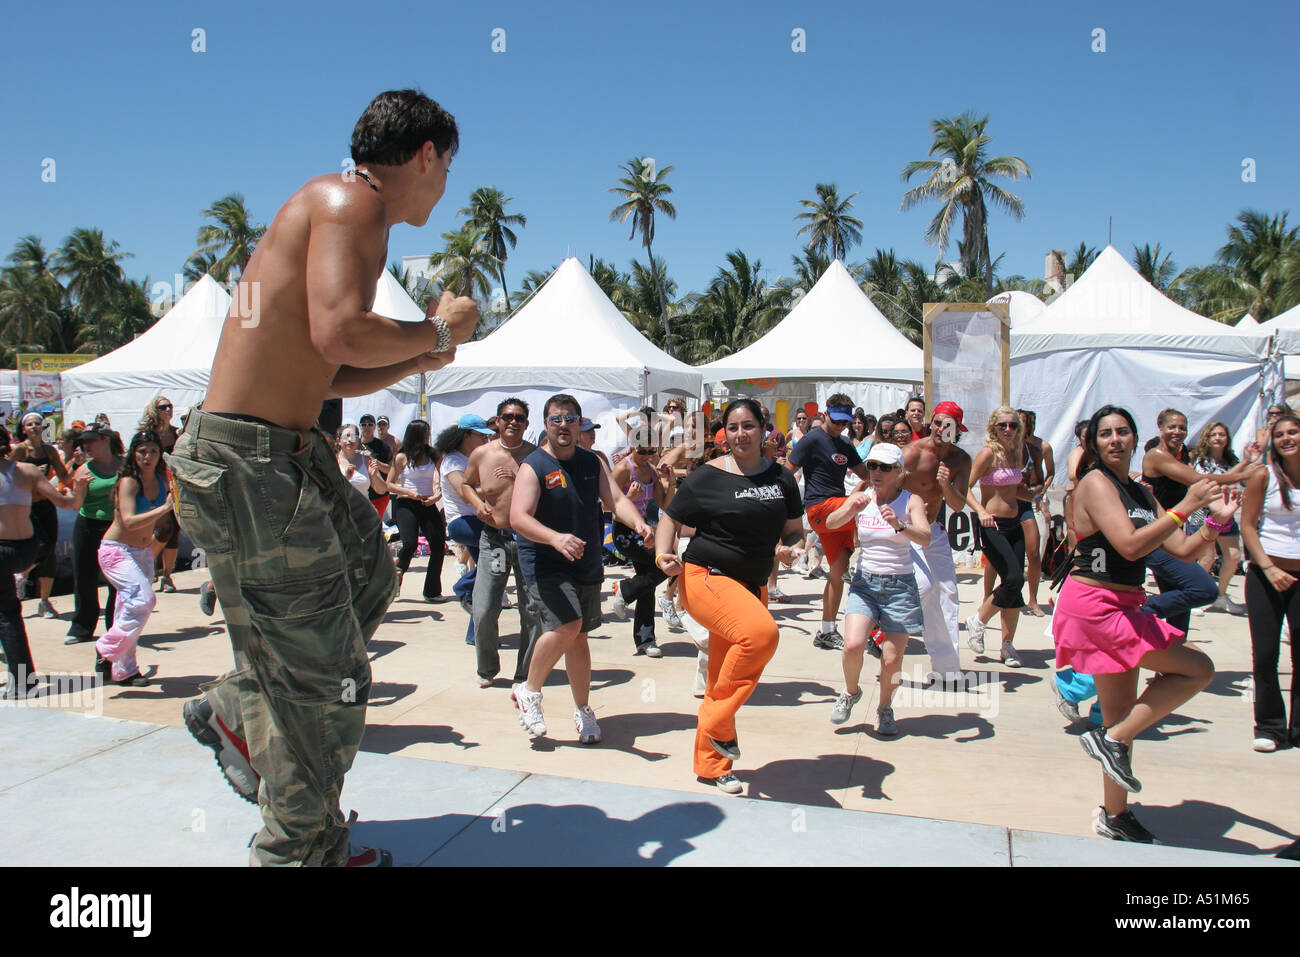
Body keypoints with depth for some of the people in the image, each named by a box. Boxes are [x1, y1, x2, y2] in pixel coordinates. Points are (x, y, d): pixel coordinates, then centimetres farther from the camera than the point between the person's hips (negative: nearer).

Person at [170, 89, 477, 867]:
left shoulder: (348, 210, 19)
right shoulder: (351, 200, -11)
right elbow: (340, 334, -28)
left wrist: (417, 360, 20)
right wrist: (436, 331, -11)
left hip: (288, 457, 10)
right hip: (246, 464, -10)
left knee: (370, 572, 25)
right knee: (324, 681, 1)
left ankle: (235, 711, 35)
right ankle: (304, 851, 22)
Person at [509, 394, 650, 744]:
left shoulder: (593, 463, 7)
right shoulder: (533, 466, -11)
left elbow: (616, 499, -2)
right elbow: (518, 518, -22)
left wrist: (638, 522, -24)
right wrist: (555, 538, -40)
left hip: (587, 564, 6)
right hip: (544, 565, -5)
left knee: (578, 635, 14)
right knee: (566, 625, -23)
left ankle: (583, 711, 29)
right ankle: (529, 691, 0)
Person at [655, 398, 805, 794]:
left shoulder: (781, 478, 7)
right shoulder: (708, 477, -5)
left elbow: (795, 529, 14)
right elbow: (670, 519, 2)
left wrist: (790, 547, -8)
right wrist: (664, 554, -17)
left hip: (752, 586, 6)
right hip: (706, 578, -5)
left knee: (725, 680, 11)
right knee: (761, 631, -32)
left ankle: (711, 766, 27)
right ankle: (717, 721, -15)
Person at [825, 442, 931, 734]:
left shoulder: (910, 500, -4)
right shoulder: (862, 497, 3)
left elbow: (925, 538, -20)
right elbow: (831, 523, -12)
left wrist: (899, 525, -38)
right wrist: (851, 508, -31)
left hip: (900, 585, -1)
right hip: (864, 582, 1)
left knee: (892, 659, -3)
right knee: (853, 644, -18)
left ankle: (885, 708, 25)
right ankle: (851, 692, 13)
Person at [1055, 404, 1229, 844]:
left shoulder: (1140, 492, 15)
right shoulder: (1096, 482, -10)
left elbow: (1183, 550, 12)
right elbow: (1130, 546, -21)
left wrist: (1216, 523, -4)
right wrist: (1184, 507, -19)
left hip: (1122, 607, 8)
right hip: (1095, 605, -8)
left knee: (1123, 716, 14)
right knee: (1198, 668, -8)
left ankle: (1115, 816, 26)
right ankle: (1112, 739, -2)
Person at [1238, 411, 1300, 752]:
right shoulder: (1264, 477, 0)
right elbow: (1247, 526, -2)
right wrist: (1269, 569, -12)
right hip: (1265, 575, -1)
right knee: (1265, 654, 0)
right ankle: (1270, 726, 14)